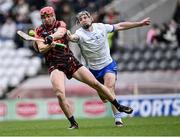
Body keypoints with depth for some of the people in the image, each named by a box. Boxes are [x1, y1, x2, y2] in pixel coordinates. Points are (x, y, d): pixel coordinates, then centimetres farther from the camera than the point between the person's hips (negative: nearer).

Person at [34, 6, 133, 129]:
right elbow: (41, 49, -8)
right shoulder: (39, 31, 4)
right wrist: (49, 45, -30)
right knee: (60, 94, -25)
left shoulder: (60, 24, 5)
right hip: (55, 65, -2)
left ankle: (118, 106, 16)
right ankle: (73, 123, -14)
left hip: (70, 60, 2)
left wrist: (51, 37, -41)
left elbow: (61, 32, -20)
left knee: (95, 83, 1)